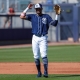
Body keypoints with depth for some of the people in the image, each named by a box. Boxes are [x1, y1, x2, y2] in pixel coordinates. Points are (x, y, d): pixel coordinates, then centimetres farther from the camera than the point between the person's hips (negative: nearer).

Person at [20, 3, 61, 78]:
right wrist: (27, 8, -5)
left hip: (43, 38, -2)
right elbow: (22, 16, -4)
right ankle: (39, 72, 12)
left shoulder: (46, 16, 6)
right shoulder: (32, 16, 8)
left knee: (44, 55, -14)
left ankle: (46, 72, -16)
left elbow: (54, 23, -3)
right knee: (36, 56, 2)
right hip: (35, 38, 2)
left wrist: (57, 15, -12)